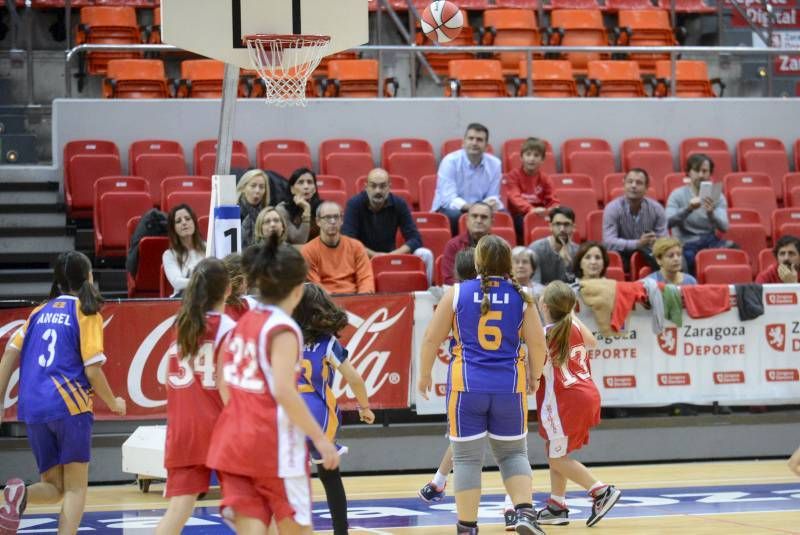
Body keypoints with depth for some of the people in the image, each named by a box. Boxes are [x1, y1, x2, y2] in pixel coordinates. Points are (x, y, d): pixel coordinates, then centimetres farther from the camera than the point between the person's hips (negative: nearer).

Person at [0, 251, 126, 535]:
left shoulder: (39, 312, 16)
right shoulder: (86, 314, 1)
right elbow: (92, 370, -4)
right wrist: (113, 403, 11)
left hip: (33, 409, 5)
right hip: (70, 405, -5)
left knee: (54, 486, 13)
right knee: (76, 488, 4)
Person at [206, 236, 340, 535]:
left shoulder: (242, 324, 11)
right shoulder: (283, 328, -12)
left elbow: (225, 386, 13)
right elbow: (283, 391, -21)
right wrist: (320, 438, -17)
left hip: (233, 443, 7)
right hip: (273, 446, -7)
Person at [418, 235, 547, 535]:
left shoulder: (457, 293, -2)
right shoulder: (520, 297, 0)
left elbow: (432, 339, 1)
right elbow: (537, 344, 1)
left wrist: (424, 374, 16)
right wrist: (534, 376, 19)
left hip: (467, 386, -1)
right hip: (509, 386, 1)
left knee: (467, 458, 7)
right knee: (513, 453, 16)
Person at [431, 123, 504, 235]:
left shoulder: (494, 164, -1)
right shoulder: (450, 161, -14)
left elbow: (493, 197, 0)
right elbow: (449, 198, -23)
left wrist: (493, 203, -27)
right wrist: (470, 207, -41)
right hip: (450, 209, -4)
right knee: (454, 215, -38)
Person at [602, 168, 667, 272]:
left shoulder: (656, 208, -3)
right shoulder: (612, 208, -11)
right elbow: (609, 242, -22)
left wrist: (657, 242, -32)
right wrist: (638, 243, -34)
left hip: (648, 257, 2)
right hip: (623, 256, -2)